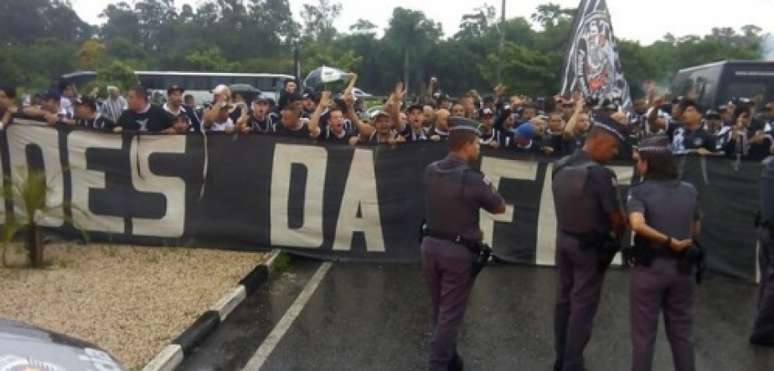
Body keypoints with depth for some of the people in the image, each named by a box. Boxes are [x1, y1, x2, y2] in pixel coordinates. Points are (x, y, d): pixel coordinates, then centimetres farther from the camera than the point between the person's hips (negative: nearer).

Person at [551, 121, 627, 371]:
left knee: (564, 299, 17)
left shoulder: (560, 167, 1)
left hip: (563, 239, 7)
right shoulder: (599, 173, -22)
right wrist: (616, 236, 1)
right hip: (590, 246, -7)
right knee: (583, 306, 3)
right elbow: (616, 217, -18)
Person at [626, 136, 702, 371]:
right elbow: (695, 231, 11)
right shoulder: (690, 191, 2)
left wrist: (670, 242, -19)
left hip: (649, 267, -4)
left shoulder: (639, 191, -12)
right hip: (683, 267, 4)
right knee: (682, 332, 18)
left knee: (644, 333, 9)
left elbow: (637, 225, -29)